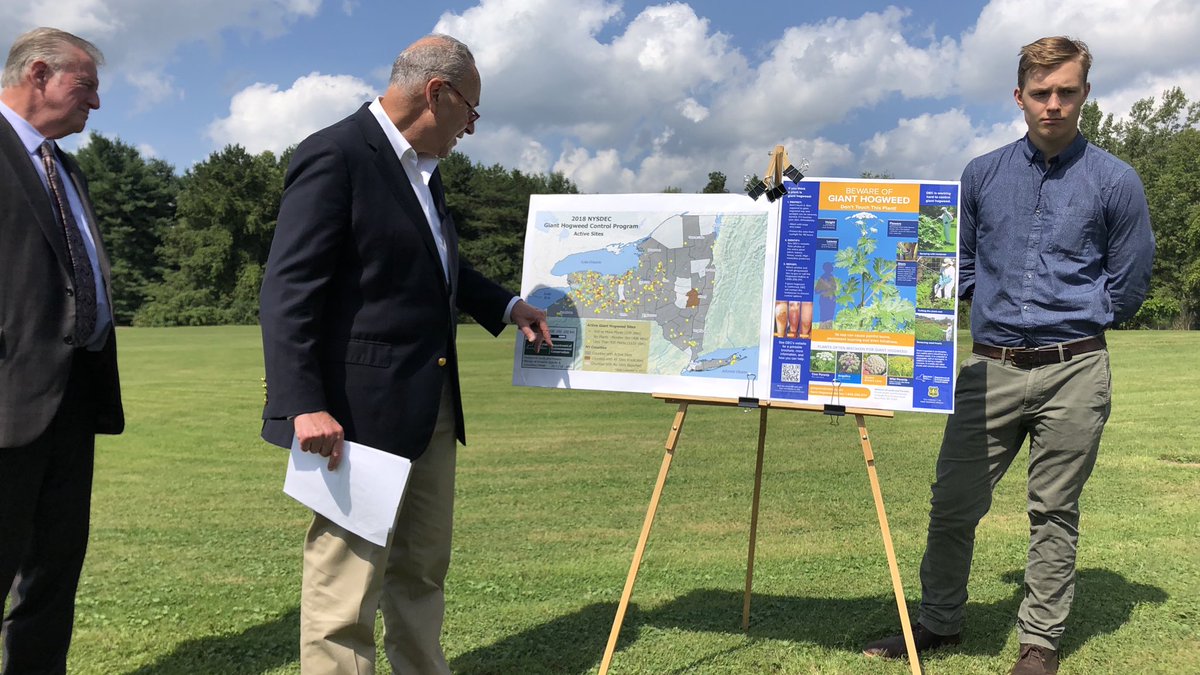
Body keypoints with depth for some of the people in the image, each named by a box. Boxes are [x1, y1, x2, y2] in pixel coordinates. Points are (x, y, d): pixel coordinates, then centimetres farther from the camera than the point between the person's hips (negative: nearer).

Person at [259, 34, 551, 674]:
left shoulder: (422, 167, 16)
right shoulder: (334, 154, -12)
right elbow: (288, 290, -18)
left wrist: (507, 305, 25)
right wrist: (304, 406, -25)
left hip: (431, 406, 9)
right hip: (361, 411, -9)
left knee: (422, 573, 19)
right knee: (345, 586, -1)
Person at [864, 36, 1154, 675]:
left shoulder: (1115, 182, 0)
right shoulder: (982, 175, 7)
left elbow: (1126, 287, 6)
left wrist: (1063, 314, 10)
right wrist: (1004, 308, 10)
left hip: (1074, 372, -2)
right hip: (990, 367, 2)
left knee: (1054, 512, 8)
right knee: (952, 503, 5)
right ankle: (939, 621, 23)